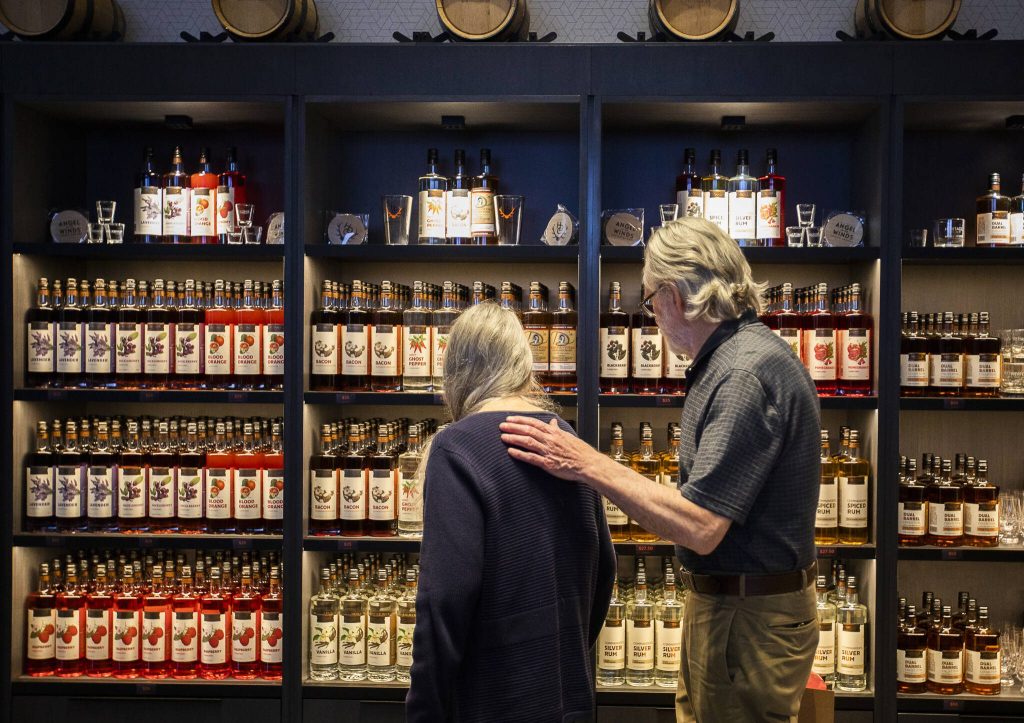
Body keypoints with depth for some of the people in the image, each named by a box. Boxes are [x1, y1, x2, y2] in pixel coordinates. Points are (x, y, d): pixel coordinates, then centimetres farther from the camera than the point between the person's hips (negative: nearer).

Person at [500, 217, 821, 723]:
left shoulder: (747, 374, -23)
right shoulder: (737, 359, 10)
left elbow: (699, 528, -27)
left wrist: (588, 466, -24)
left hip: (748, 620, -10)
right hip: (726, 602, 10)